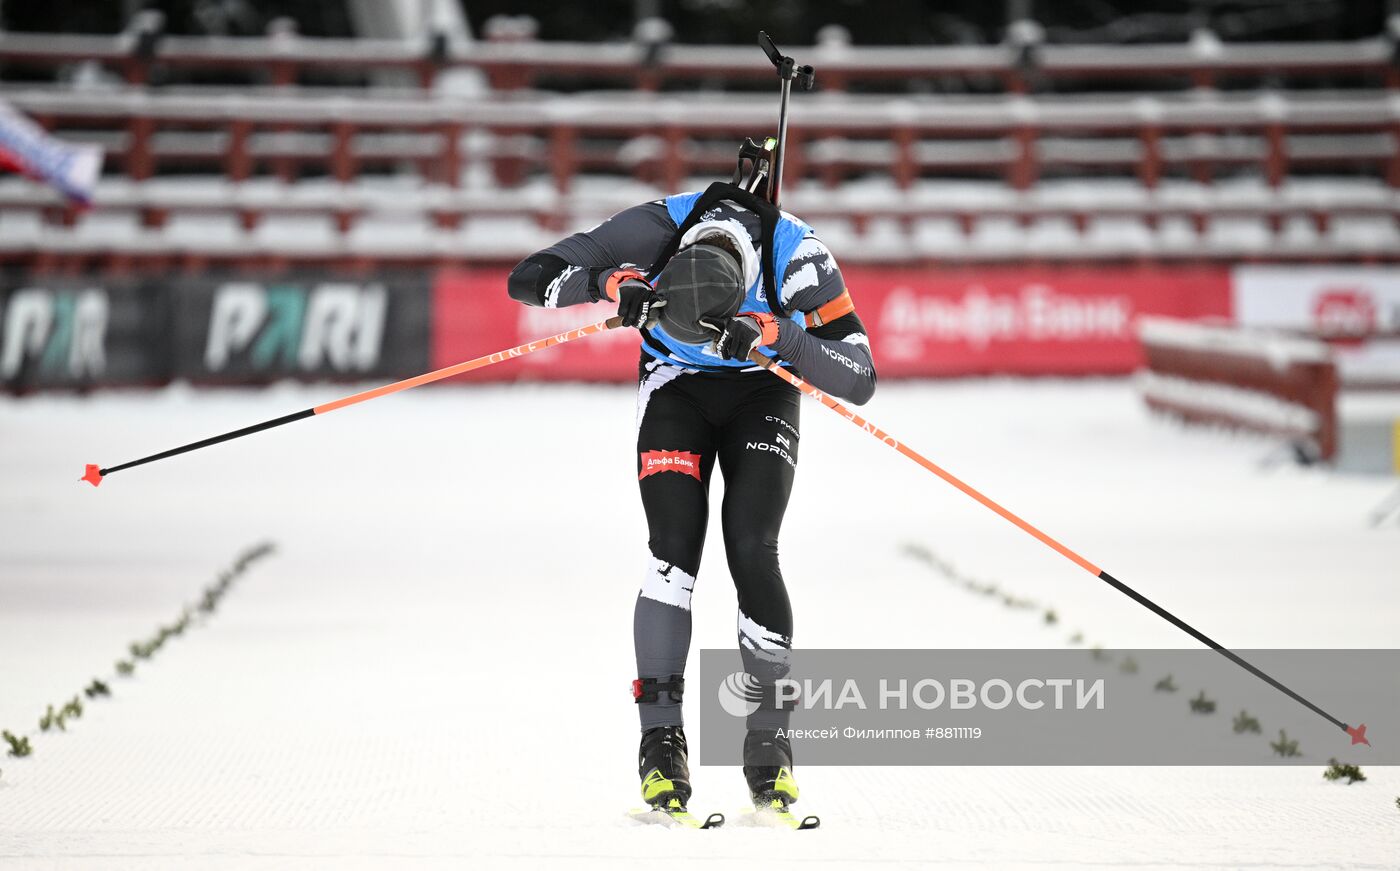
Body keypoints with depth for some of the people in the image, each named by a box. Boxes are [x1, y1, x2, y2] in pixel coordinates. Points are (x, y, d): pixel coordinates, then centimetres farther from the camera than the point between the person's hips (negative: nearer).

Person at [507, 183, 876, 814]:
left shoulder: (798, 257, -33)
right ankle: (660, 735, -12)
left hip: (762, 391, 0)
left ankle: (769, 737, -6)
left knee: (752, 550, -18)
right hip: (675, 386, 1)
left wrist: (778, 336, -45)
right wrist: (607, 283, -45)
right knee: (675, 547, -18)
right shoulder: (658, 229, -31)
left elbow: (860, 378, -31)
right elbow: (529, 279, -27)